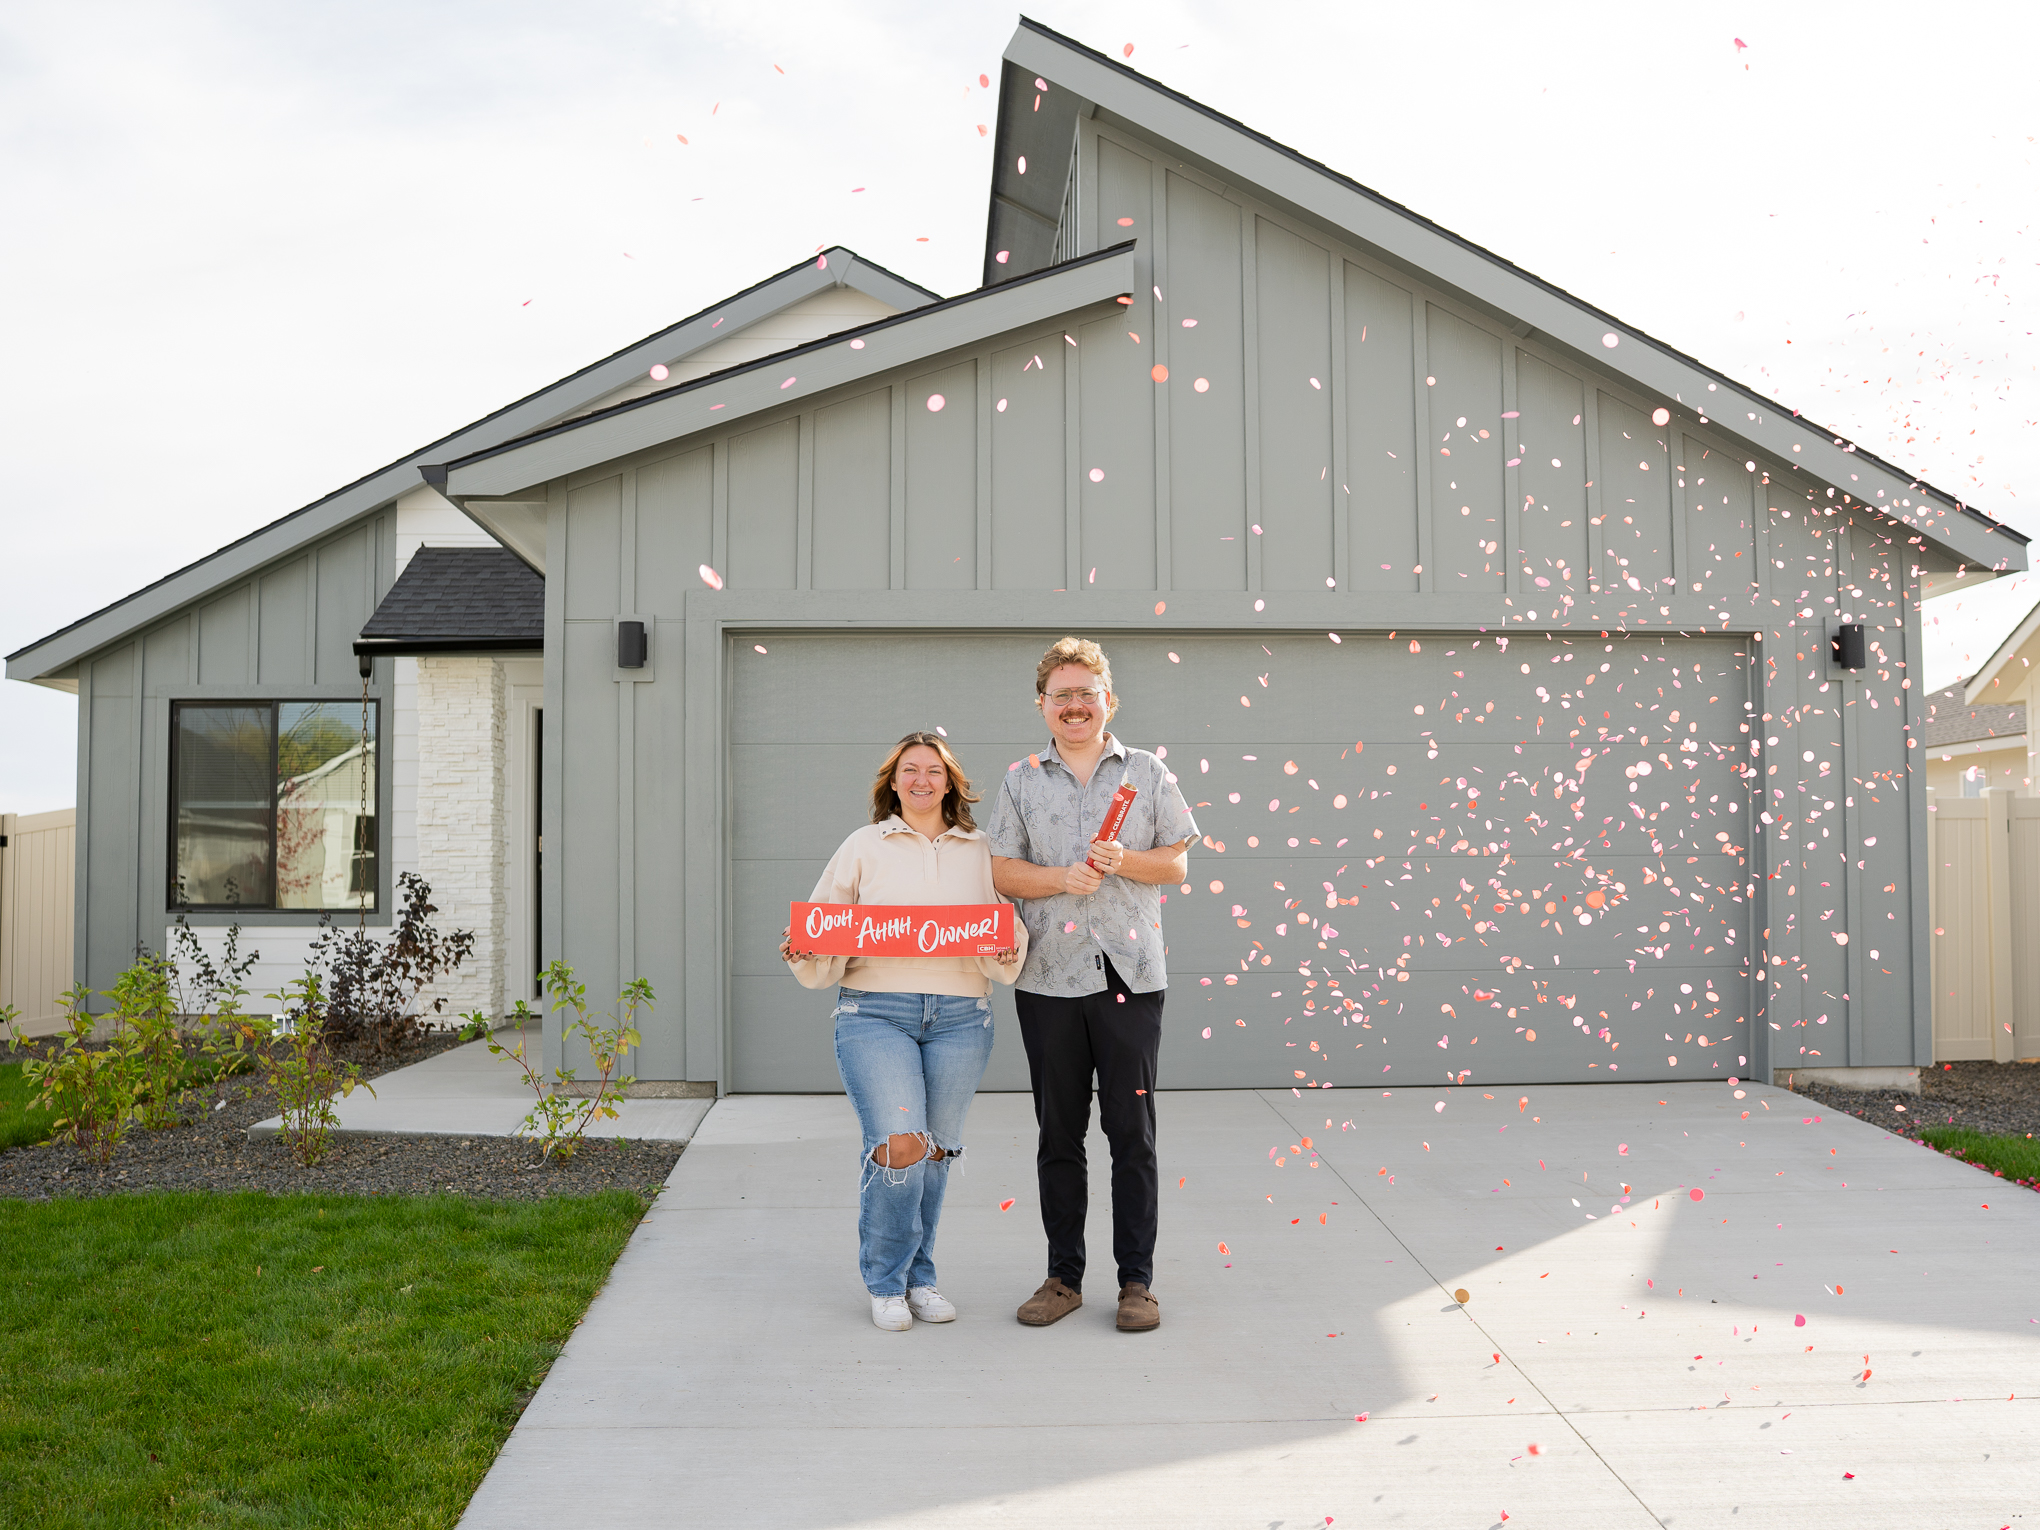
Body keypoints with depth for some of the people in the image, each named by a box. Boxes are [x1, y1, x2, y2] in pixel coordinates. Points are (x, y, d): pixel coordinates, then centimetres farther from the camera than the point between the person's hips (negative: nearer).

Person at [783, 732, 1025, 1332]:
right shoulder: (863, 846, 11)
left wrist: (1011, 949, -8)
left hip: (960, 1017, 2)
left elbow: (1010, 928, 13)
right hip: (875, 1012, -2)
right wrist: (803, 952, -10)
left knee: (936, 1150, 6)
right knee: (898, 1145, -14)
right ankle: (885, 1283, 7)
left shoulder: (981, 851, 15)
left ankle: (919, 1278, 25)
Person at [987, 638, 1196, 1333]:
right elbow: (1002, 871, 5)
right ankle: (1064, 1276, 20)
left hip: (1130, 974, -1)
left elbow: (1176, 862, 8)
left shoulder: (1148, 773, 8)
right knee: (1058, 1133, 8)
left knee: (1132, 1132, 2)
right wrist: (1061, 878, -12)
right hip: (1049, 977, 1)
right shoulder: (1022, 780, 10)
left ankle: (1137, 1279, 13)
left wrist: (1123, 861, -11)